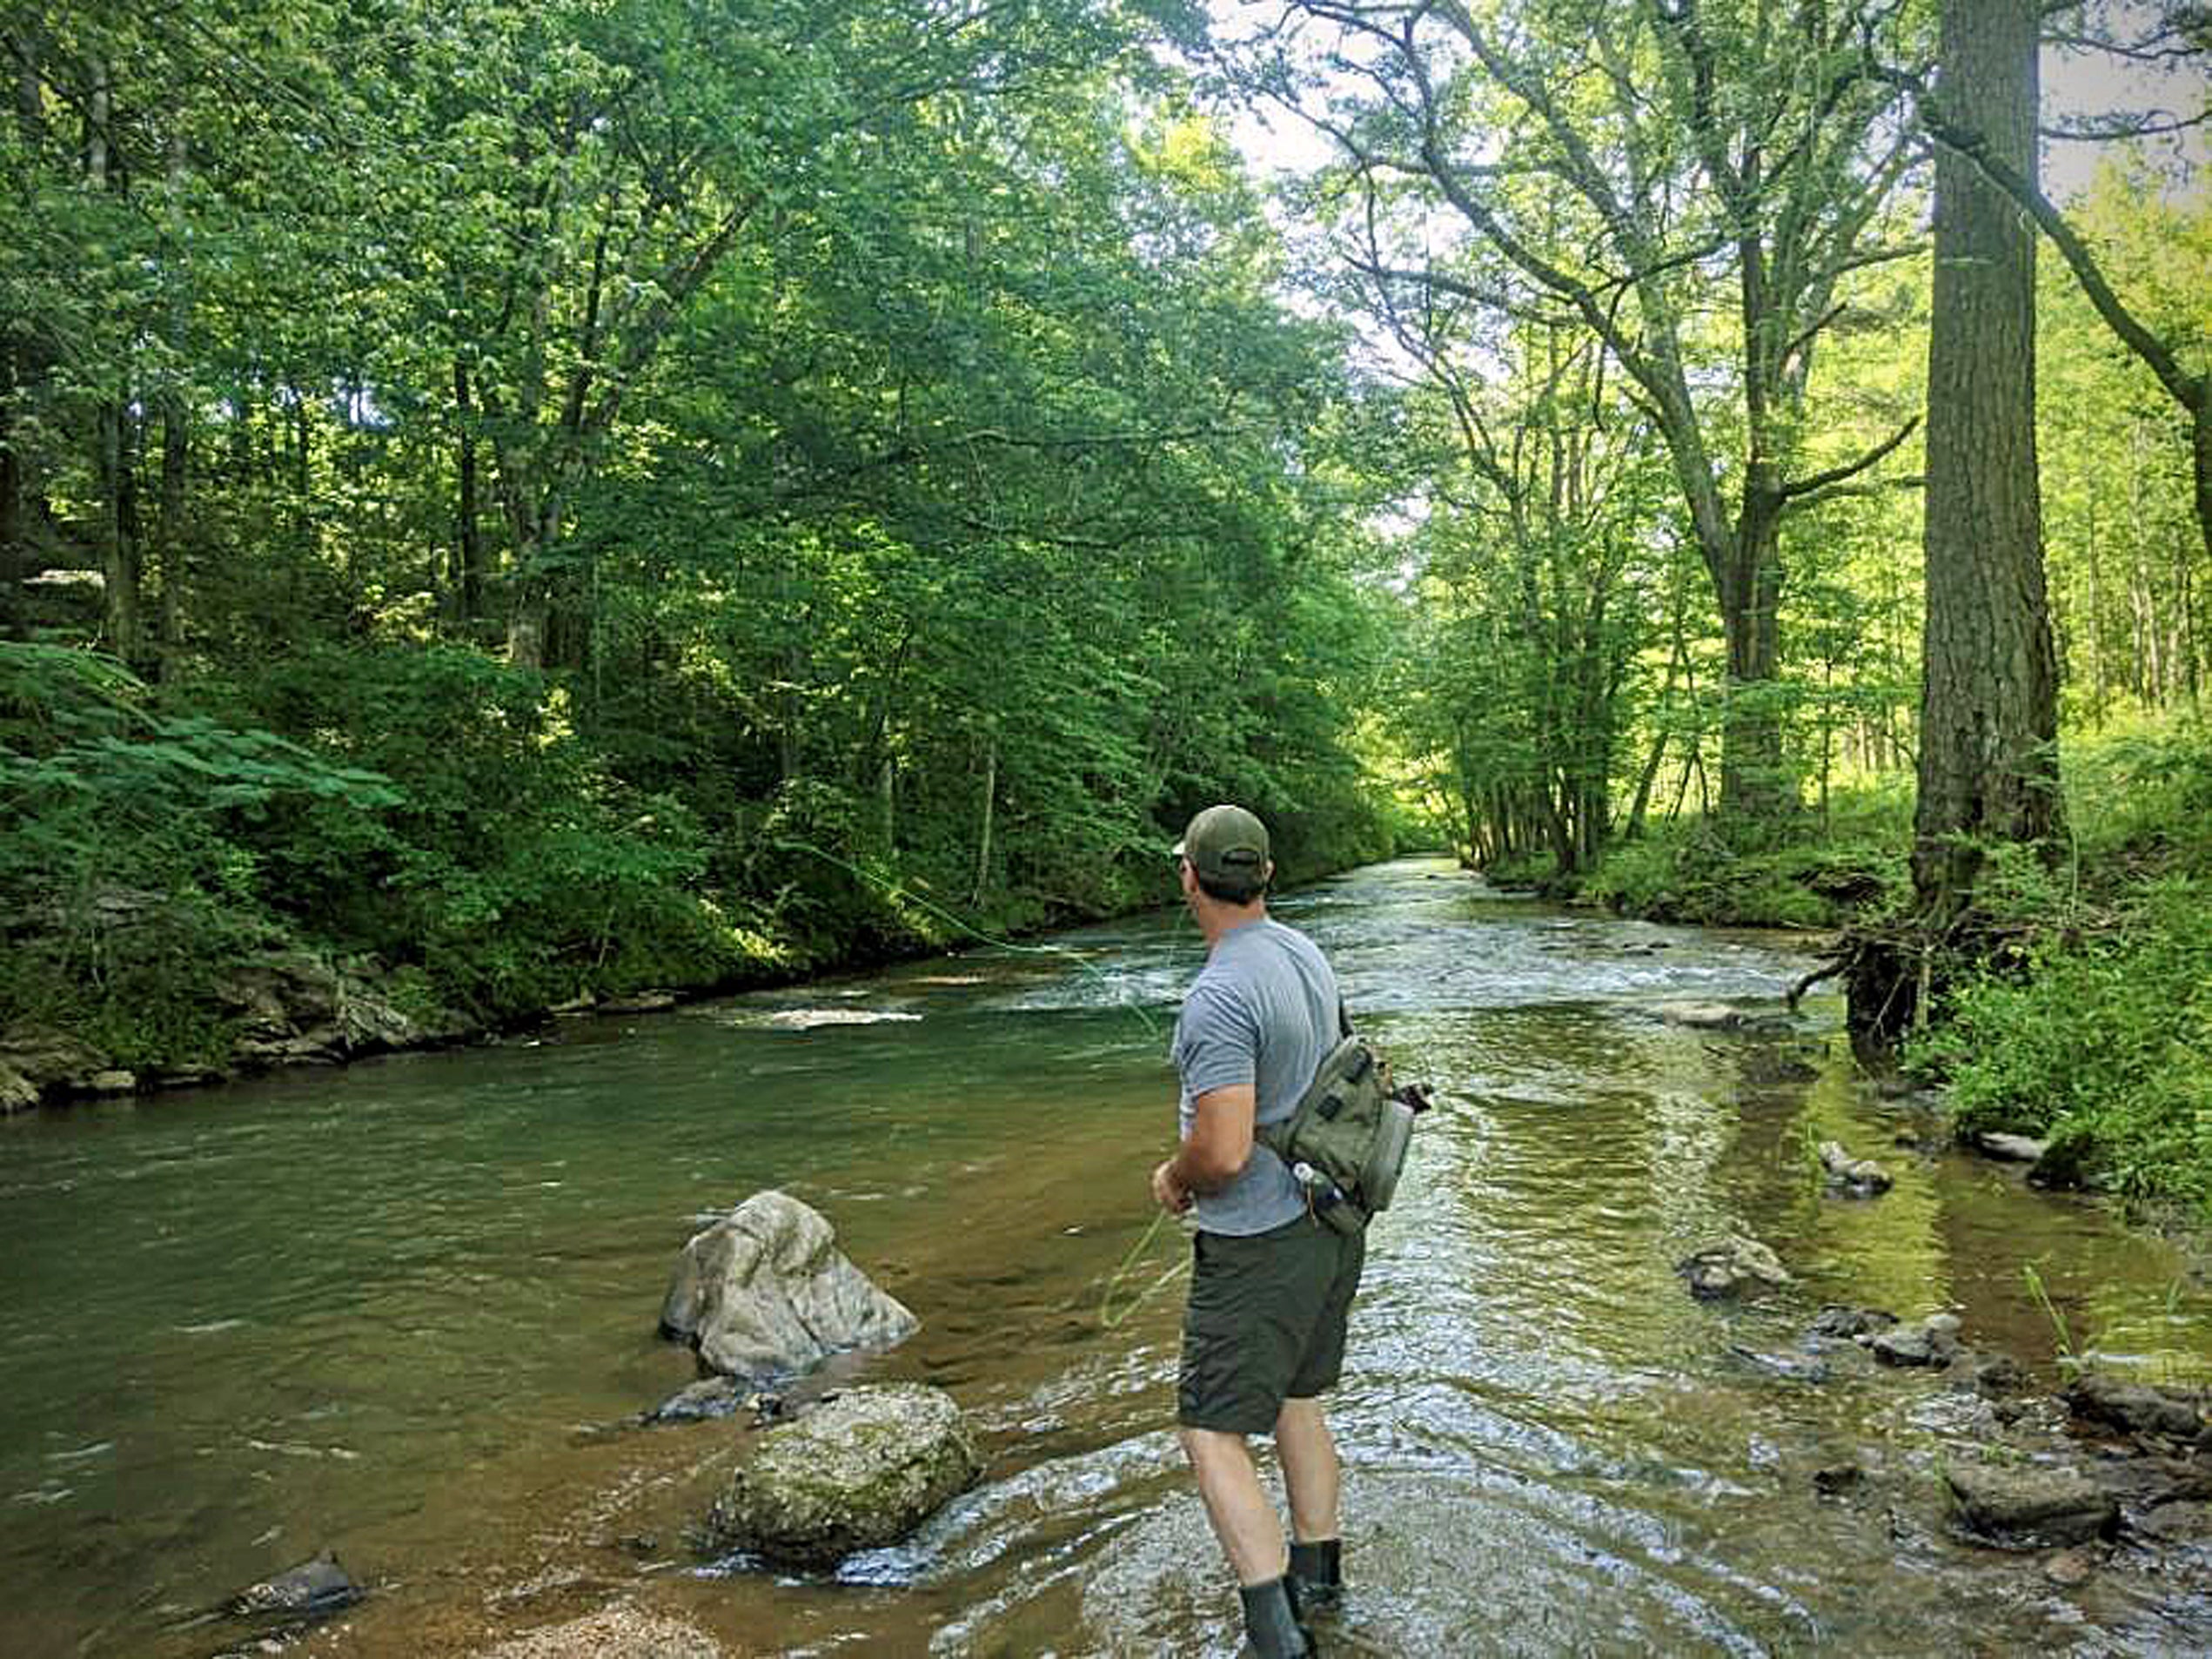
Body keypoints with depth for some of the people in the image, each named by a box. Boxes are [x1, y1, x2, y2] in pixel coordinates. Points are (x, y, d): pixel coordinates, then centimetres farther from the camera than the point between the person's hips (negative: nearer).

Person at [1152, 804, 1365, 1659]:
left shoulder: (1221, 994, -26)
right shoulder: (1307, 955, 3)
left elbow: (1224, 1153, -29)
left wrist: (1174, 1181, -7)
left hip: (1260, 1245, -9)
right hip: (1331, 1221, 9)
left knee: (1213, 1435, 0)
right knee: (1296, 1399, 24)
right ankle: (1317, 1575, 38)